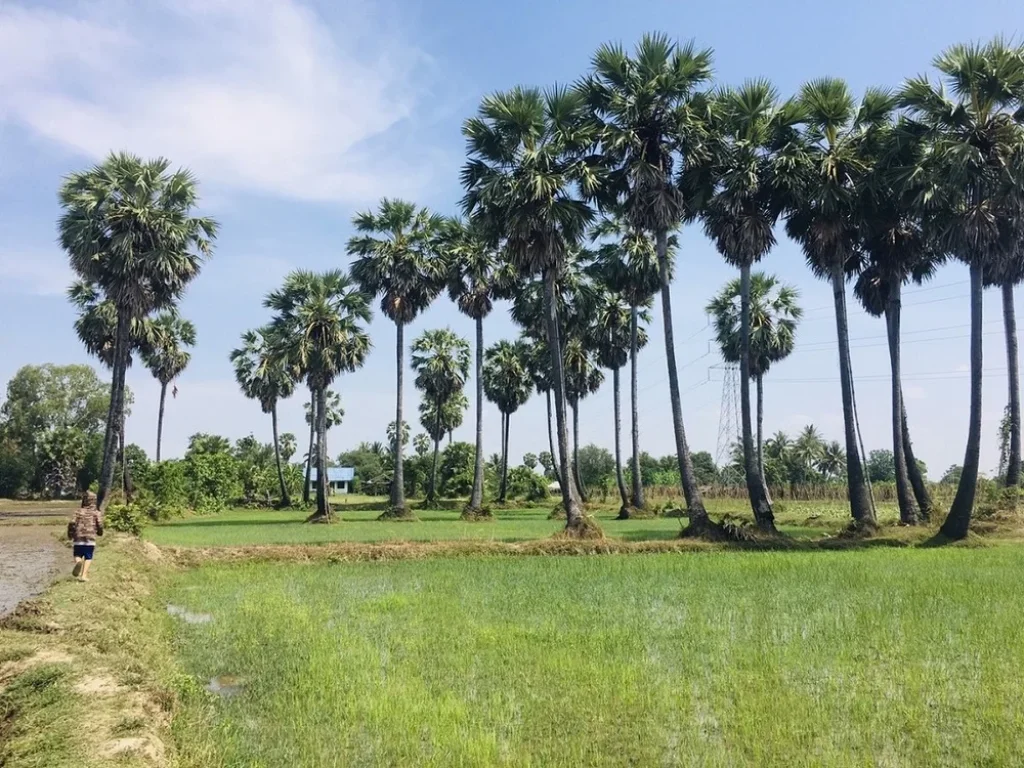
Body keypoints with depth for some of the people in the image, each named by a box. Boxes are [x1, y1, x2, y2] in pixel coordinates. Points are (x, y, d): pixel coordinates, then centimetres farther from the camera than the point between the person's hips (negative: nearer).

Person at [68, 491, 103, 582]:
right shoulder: (96, 513, 2)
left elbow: (72, 523, -4)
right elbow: (100, 525, -5)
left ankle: (78, 562, -22)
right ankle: (84, 575, -3)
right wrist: (100, 532, 18)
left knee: (78, 555, 14)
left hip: (78, 538, 1)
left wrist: (70, 535, 12)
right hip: (90, 538, 0)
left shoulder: (78, 511, 4)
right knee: (88, 557, 9)